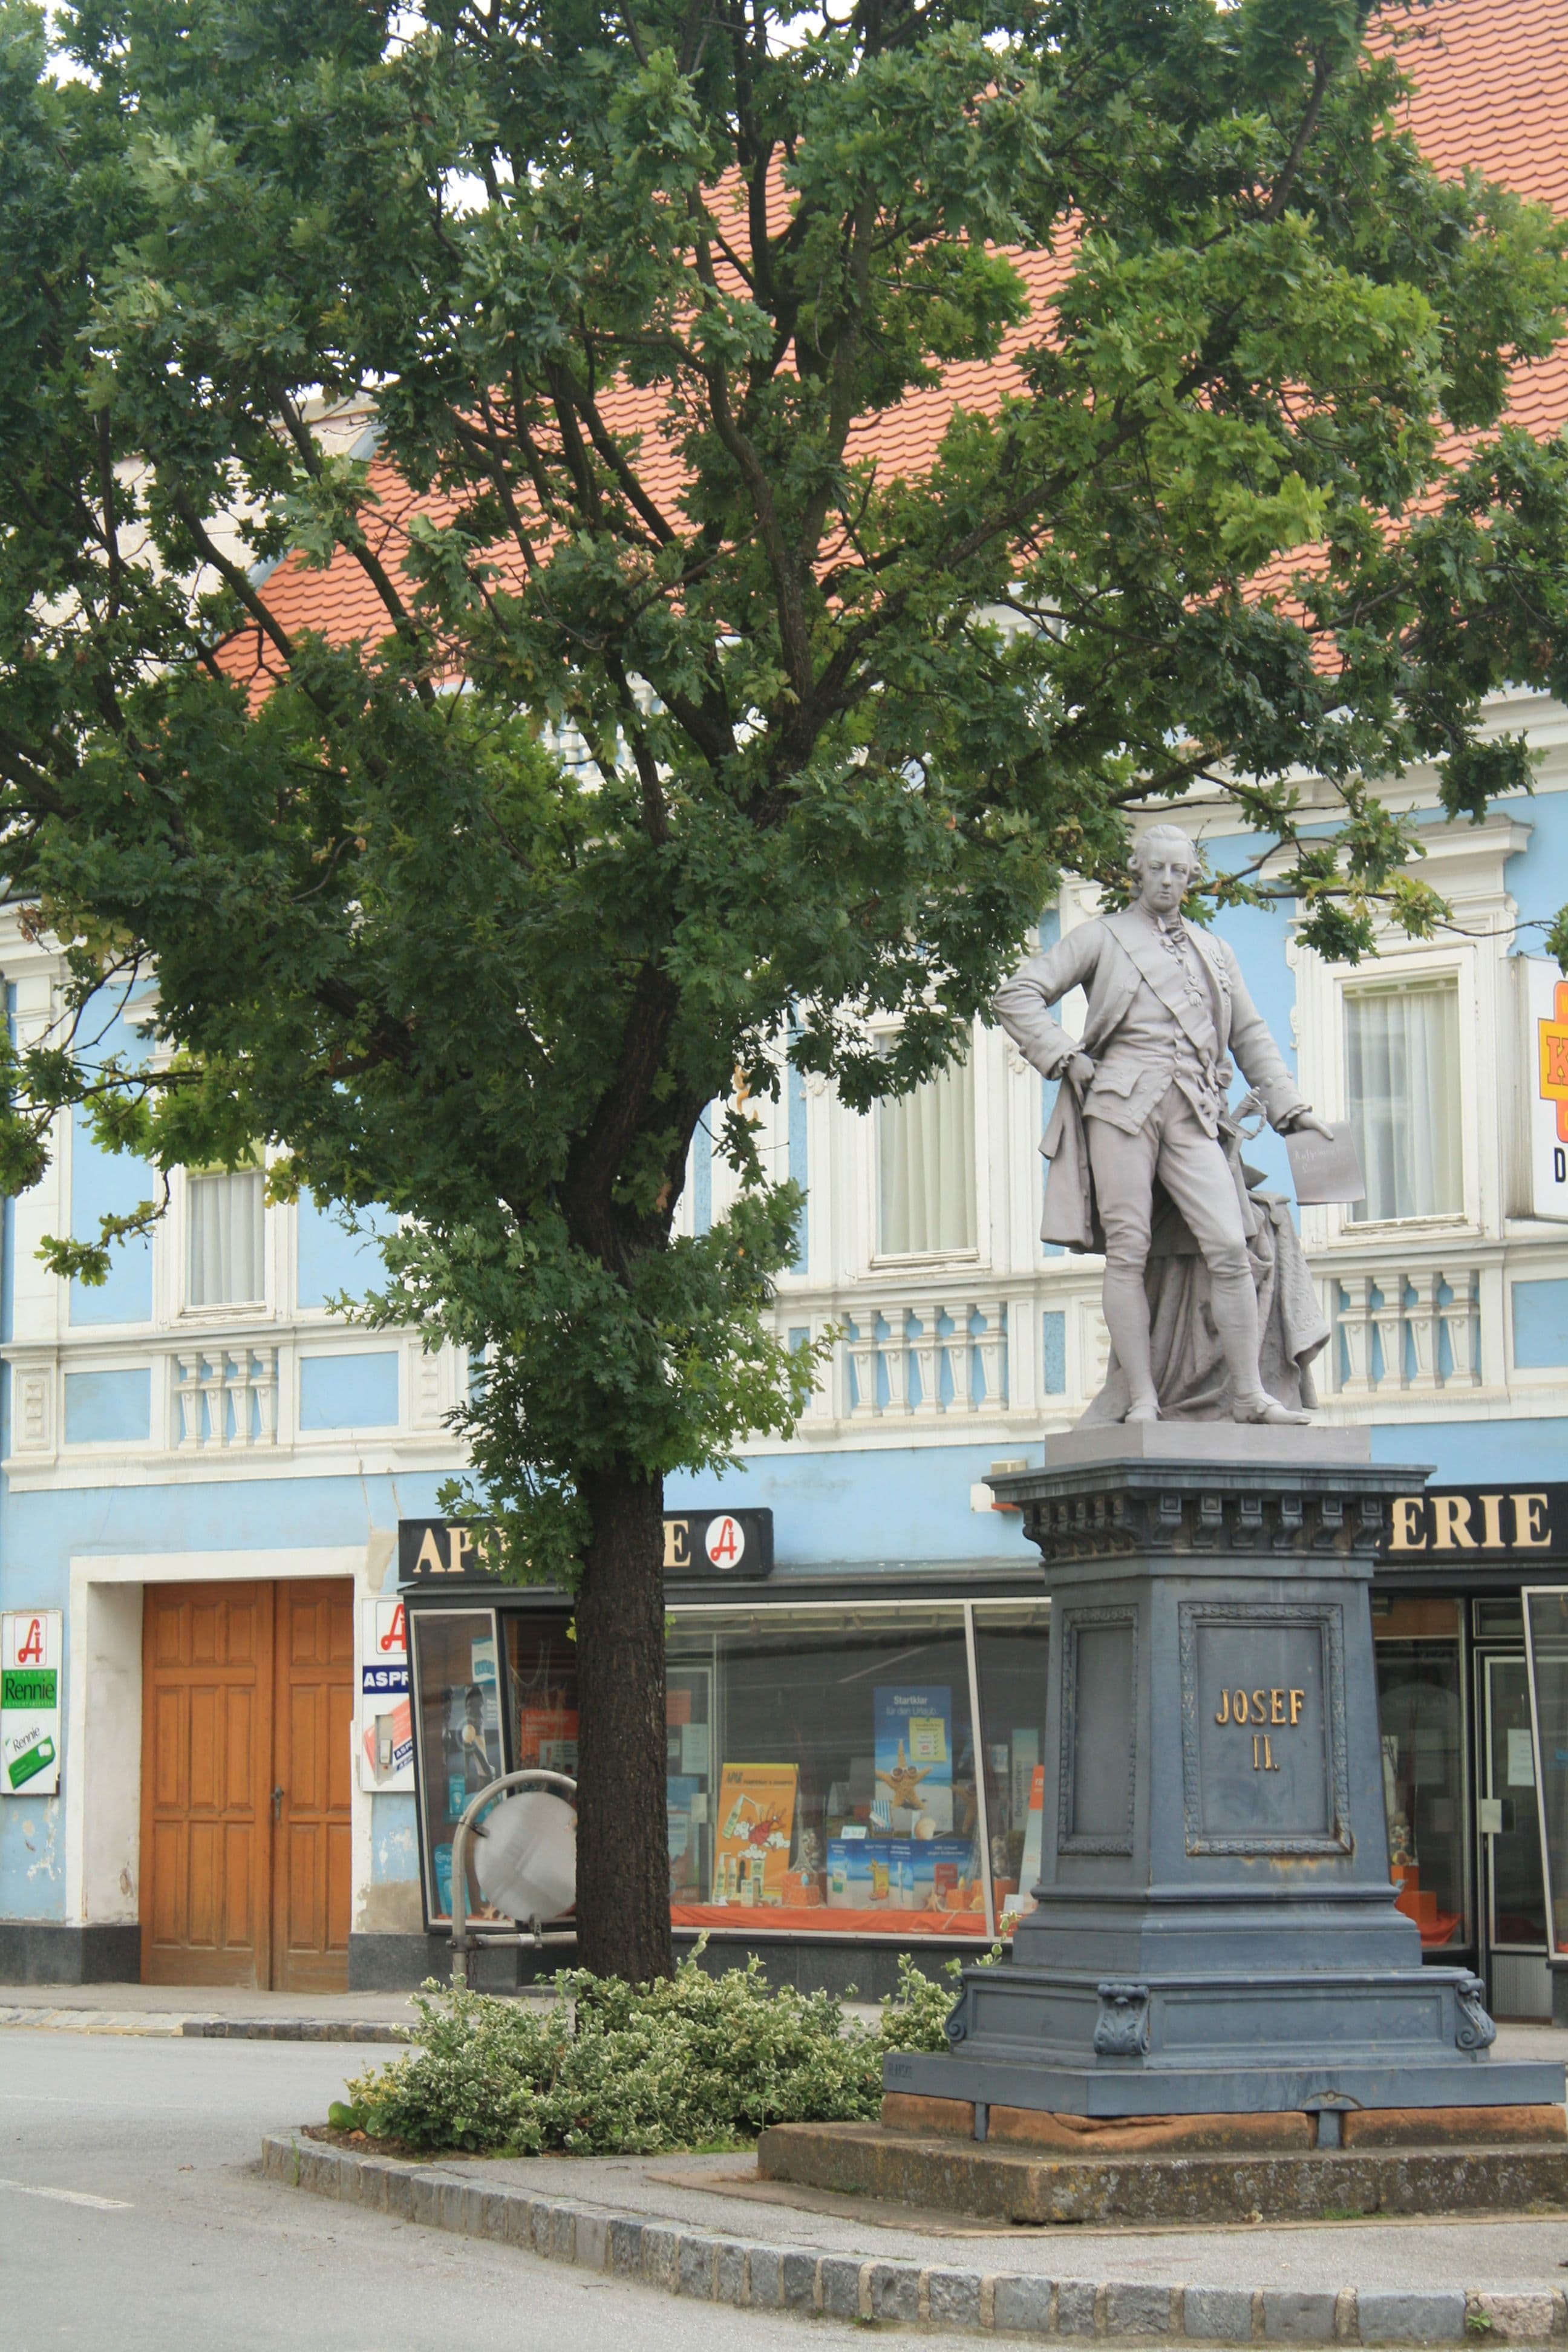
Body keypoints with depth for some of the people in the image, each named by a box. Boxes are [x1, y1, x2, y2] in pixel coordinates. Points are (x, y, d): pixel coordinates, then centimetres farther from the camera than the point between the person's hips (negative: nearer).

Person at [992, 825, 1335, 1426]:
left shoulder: (1214, 953, 27)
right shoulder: (1102, 938, 14)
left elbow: (1250, 1037, 29)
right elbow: (1016, 998, 8)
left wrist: (1290, 1106, 18)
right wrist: (1065, 1057, -4)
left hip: (1194, 1113, 3)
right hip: (1122, 1104, -3)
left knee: (1230, 1246, -11)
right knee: (1128, 1253, -7)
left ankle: (1248, 1393, -7)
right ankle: (1141, 1400, -7)